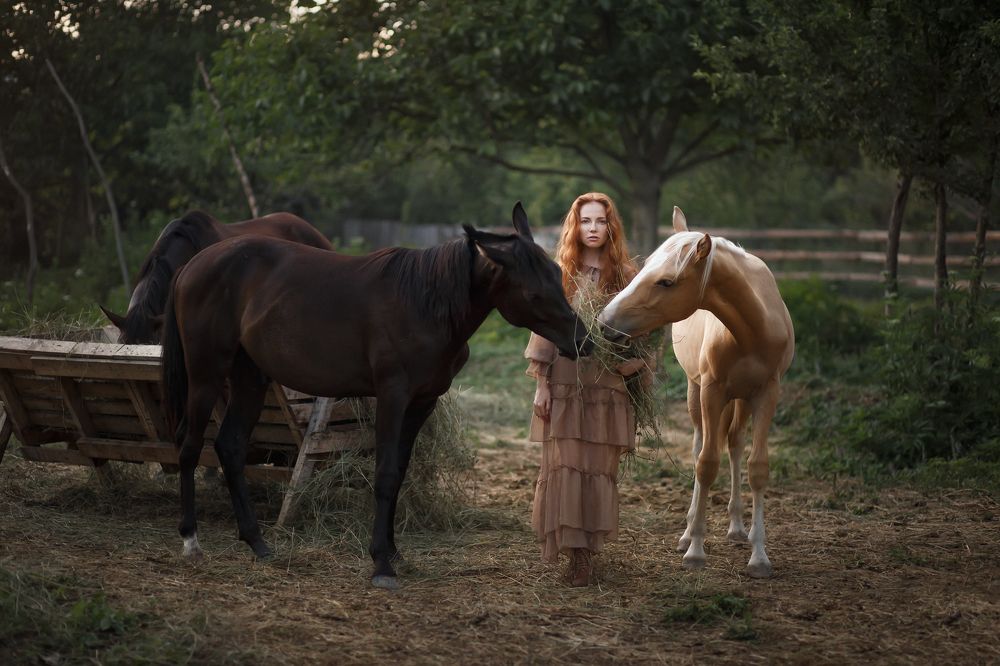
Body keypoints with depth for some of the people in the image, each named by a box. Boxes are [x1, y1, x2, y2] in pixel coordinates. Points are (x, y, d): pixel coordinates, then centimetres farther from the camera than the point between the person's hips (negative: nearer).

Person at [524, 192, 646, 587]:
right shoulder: (558, 274, 6)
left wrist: (628, 363, -12)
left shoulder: (625, 277, 6)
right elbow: (543, 331, 4)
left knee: (599, 469, 1)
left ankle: (588, 547, 8)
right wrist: (541, 384, -1)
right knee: (564, 466, -3)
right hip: (564, 386, 0)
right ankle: (575, 551, 3)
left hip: (607, 387, 0)